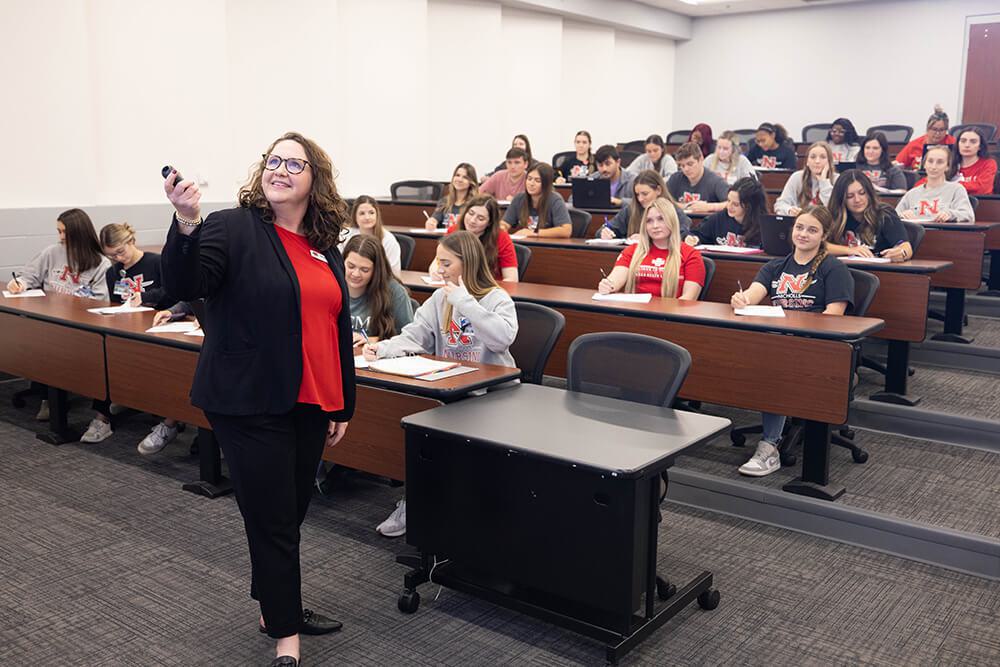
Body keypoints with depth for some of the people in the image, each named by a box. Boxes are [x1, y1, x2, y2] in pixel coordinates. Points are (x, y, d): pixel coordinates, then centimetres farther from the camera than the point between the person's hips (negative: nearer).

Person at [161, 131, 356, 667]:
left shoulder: (325, 247, 10)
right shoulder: (233, 227, -6)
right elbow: (184, 286, -22)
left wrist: (342, 406, 16)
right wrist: (187, 223, -39)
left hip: (310, 405, 6)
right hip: (250, 404, -6)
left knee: (290, 514, 17)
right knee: (273, 521, 1)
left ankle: (275, 605, 37)